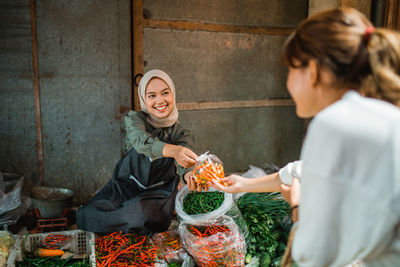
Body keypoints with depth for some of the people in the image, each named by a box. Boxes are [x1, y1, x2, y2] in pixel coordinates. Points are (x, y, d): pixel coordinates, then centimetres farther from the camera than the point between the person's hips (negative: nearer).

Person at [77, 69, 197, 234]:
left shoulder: (182, 134, -1)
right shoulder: (134, 119, -5)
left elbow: (184, 163, -18)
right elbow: (141, 140, -28)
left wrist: (189, 175, -46)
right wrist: (173, 150, -50)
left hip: (160, 191, 0)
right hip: (127, 185, 0)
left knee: (146, 216, -32)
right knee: (88, 215, -22)